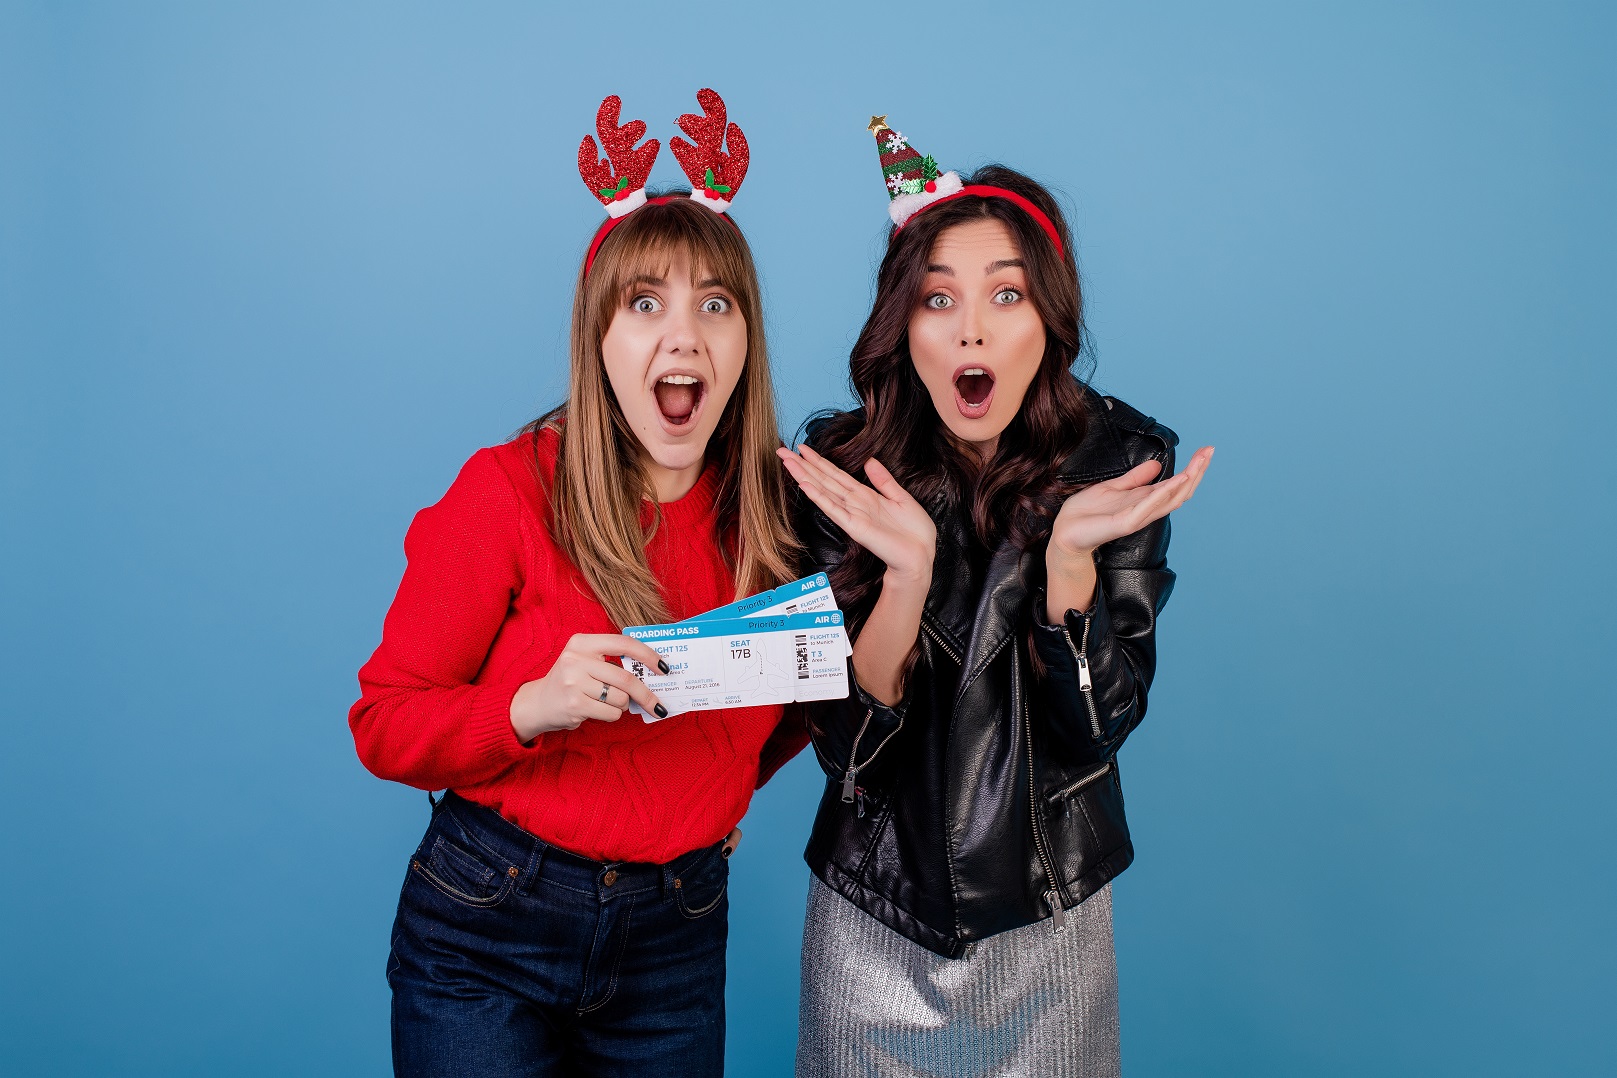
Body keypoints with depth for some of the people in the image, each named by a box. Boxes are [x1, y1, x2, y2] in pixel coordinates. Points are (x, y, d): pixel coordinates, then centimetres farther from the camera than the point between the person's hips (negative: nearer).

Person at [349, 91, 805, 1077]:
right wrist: (533, 707, -27)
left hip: (678, 935, 4)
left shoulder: (776, 512, -3)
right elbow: (384, 725, -11)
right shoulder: (508, 494, -14)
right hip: (488, 933, -3)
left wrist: (725, 789, -5)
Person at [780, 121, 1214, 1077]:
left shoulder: (1123, 459, -12)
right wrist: (905, 574, -31)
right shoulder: (844, 465, -13)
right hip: (874, 915, 0)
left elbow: (1099, 724, -14)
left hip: (1050, 918, 0)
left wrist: (1069, 555, -30)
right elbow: (841, 741, -15)